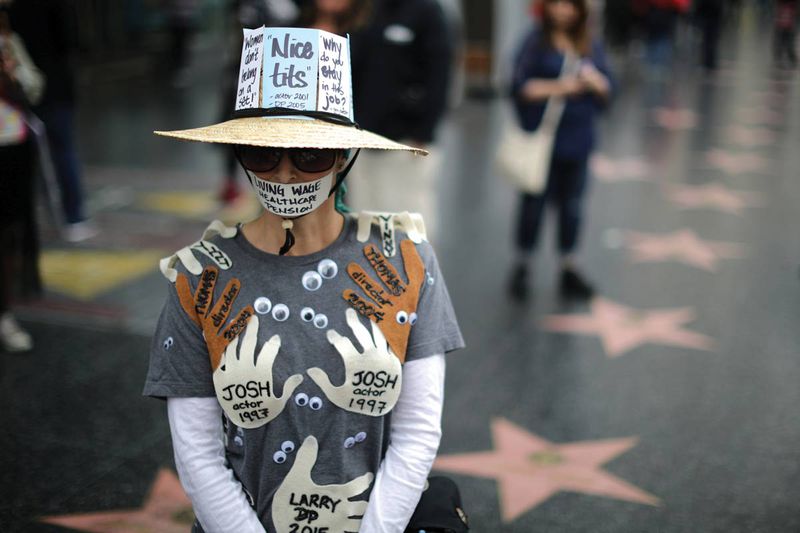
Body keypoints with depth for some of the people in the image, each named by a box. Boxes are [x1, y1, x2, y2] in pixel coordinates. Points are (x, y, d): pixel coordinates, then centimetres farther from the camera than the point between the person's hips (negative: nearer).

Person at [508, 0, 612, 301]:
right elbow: (520, 87, -11)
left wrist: (594, 81, -14)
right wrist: (555, 88, -23)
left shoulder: (591, 47, 7)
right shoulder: (536, 42, -4)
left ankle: (569, 270, 22)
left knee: (572, 204, 10)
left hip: (577, 139, 4)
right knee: (534, 202, 3)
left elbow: (608, 91, 8)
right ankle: (522, 268, 18)